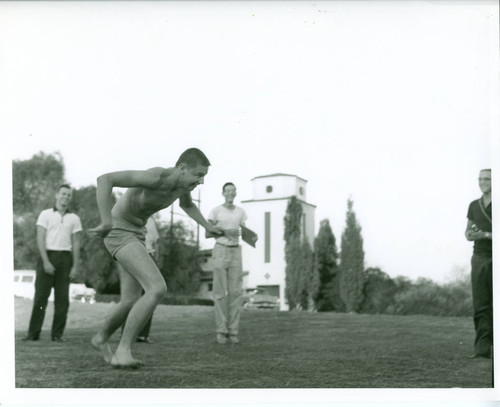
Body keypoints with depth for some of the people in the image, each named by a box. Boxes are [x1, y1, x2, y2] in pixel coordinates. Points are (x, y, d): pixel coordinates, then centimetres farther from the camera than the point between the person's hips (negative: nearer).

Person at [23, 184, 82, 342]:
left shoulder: (74, 218, 11)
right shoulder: (45, 214, 5)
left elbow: (76, 244, 8)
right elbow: (40, 239, -3)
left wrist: (75, 266, -1)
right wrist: (46, 262, -14)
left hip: (65, 258, 2)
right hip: (47, 256, -2)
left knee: (62, 298, -1)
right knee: (40, 296, -4)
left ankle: (57, 334, 5)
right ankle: (33, 333, -1)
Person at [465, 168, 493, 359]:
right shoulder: (474, 205, 13)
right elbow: (468, 232, 19)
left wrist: (485, 235, -18)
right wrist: (470, 235, -3)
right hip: (479, 257, 4)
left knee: (495, 305, -5)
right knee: (480, 305, -3)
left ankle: (495, 347, 2)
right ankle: (482, 348, -4)